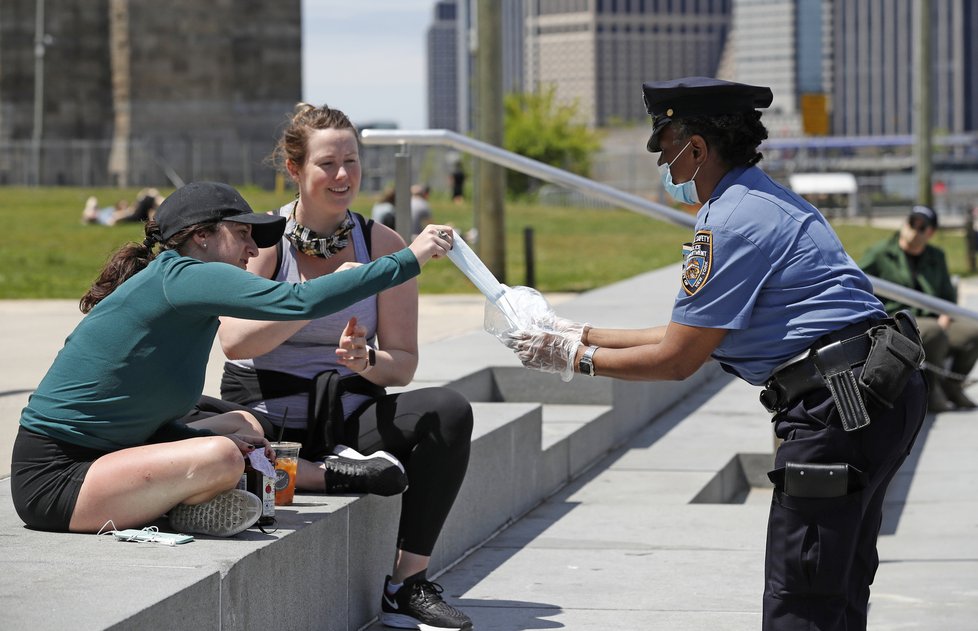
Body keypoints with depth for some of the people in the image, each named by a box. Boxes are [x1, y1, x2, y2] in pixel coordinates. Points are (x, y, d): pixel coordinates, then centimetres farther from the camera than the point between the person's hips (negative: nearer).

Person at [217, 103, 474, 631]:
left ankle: (408, 584, -22)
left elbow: (403, 365, 4)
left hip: (351, 418, 3)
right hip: (266, 420, -3)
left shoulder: (382, 243, 6)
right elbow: (234, 341, -18)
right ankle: (330, 474, -14)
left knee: (449, 411, -26)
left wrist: (367, 361, -20)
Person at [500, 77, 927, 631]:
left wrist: (576, 359, 2)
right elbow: (689, 335, 23)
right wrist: (580, 333, 23)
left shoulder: (731, 222, -13)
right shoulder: (758, 199, 20)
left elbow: (677, 361, -10)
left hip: (841, 402, -11)